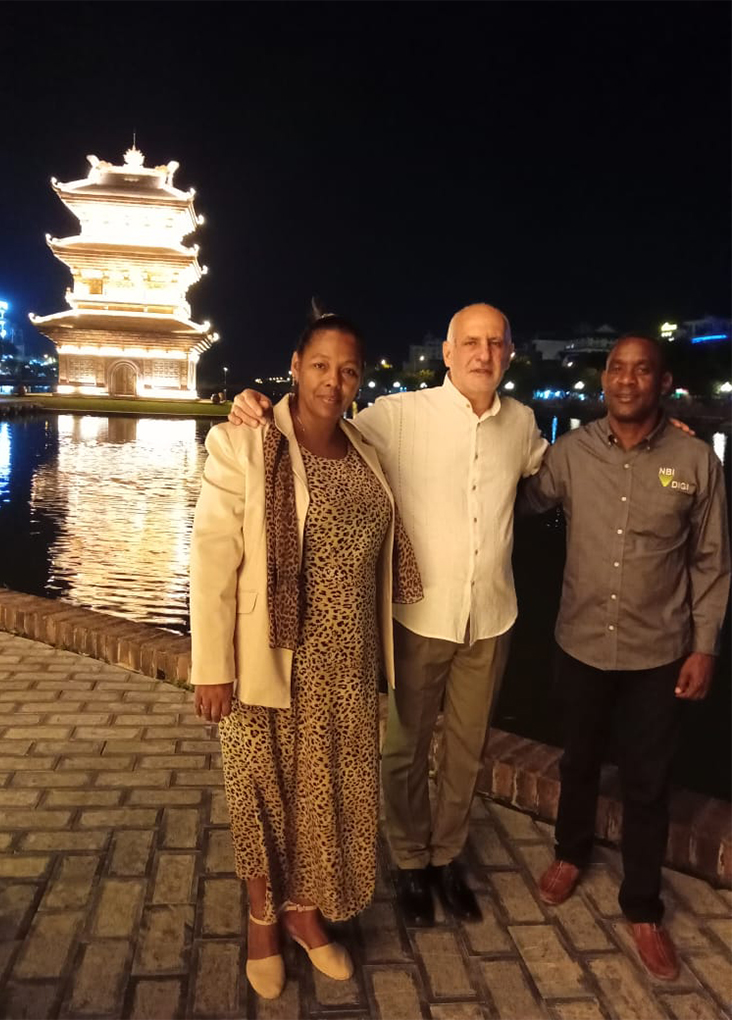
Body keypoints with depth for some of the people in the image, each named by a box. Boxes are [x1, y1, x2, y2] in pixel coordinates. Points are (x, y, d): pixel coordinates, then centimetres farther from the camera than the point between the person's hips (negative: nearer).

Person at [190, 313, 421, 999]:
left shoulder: (364, 453, 6)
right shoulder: (243, 444, -13)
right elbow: (213, 559, -14)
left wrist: (378, 653, 14)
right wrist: (212, 667, -14)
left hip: (347, 665, 5)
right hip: (271, 659, -5)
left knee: (330, 791, 16)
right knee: (268, 790, 13)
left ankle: (305, 910, 41)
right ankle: (262, 917, 38)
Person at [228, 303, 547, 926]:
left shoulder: (521, 422, 1)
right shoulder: (402, 414, -13)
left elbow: (549, 466, 21)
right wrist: (262, 410, -28)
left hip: (491, 619, 4)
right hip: (420, 617, -3)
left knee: (467, 750, 20)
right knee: (407, 749, 16)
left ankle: (447, 857, 45)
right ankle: (411, 864, 41)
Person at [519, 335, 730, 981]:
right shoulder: (570, 453, -8)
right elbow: (517, 501, 3)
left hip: (658, 654, -1)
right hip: (582, 644, 1)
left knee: (647, 783, 12)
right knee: (579, 761, 22)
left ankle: (643, 909, 33)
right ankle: (572, 854, 49)